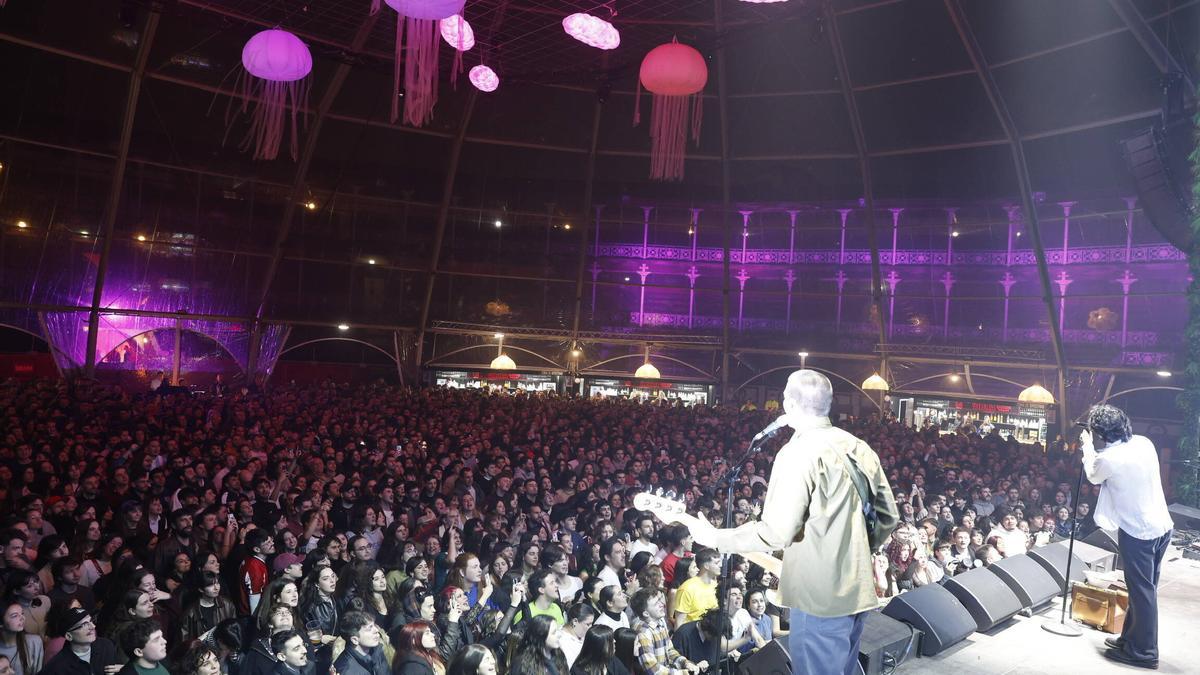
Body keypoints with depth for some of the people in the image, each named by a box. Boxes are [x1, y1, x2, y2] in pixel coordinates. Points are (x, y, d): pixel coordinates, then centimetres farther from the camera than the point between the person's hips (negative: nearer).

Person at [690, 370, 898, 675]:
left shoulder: (799, 452, -17)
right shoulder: (859, 449, 5)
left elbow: (775, 533, -21)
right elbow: (888, 516, 10)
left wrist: (715, 538, -9)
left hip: (819, 597, -8)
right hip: (855, 591, 8)